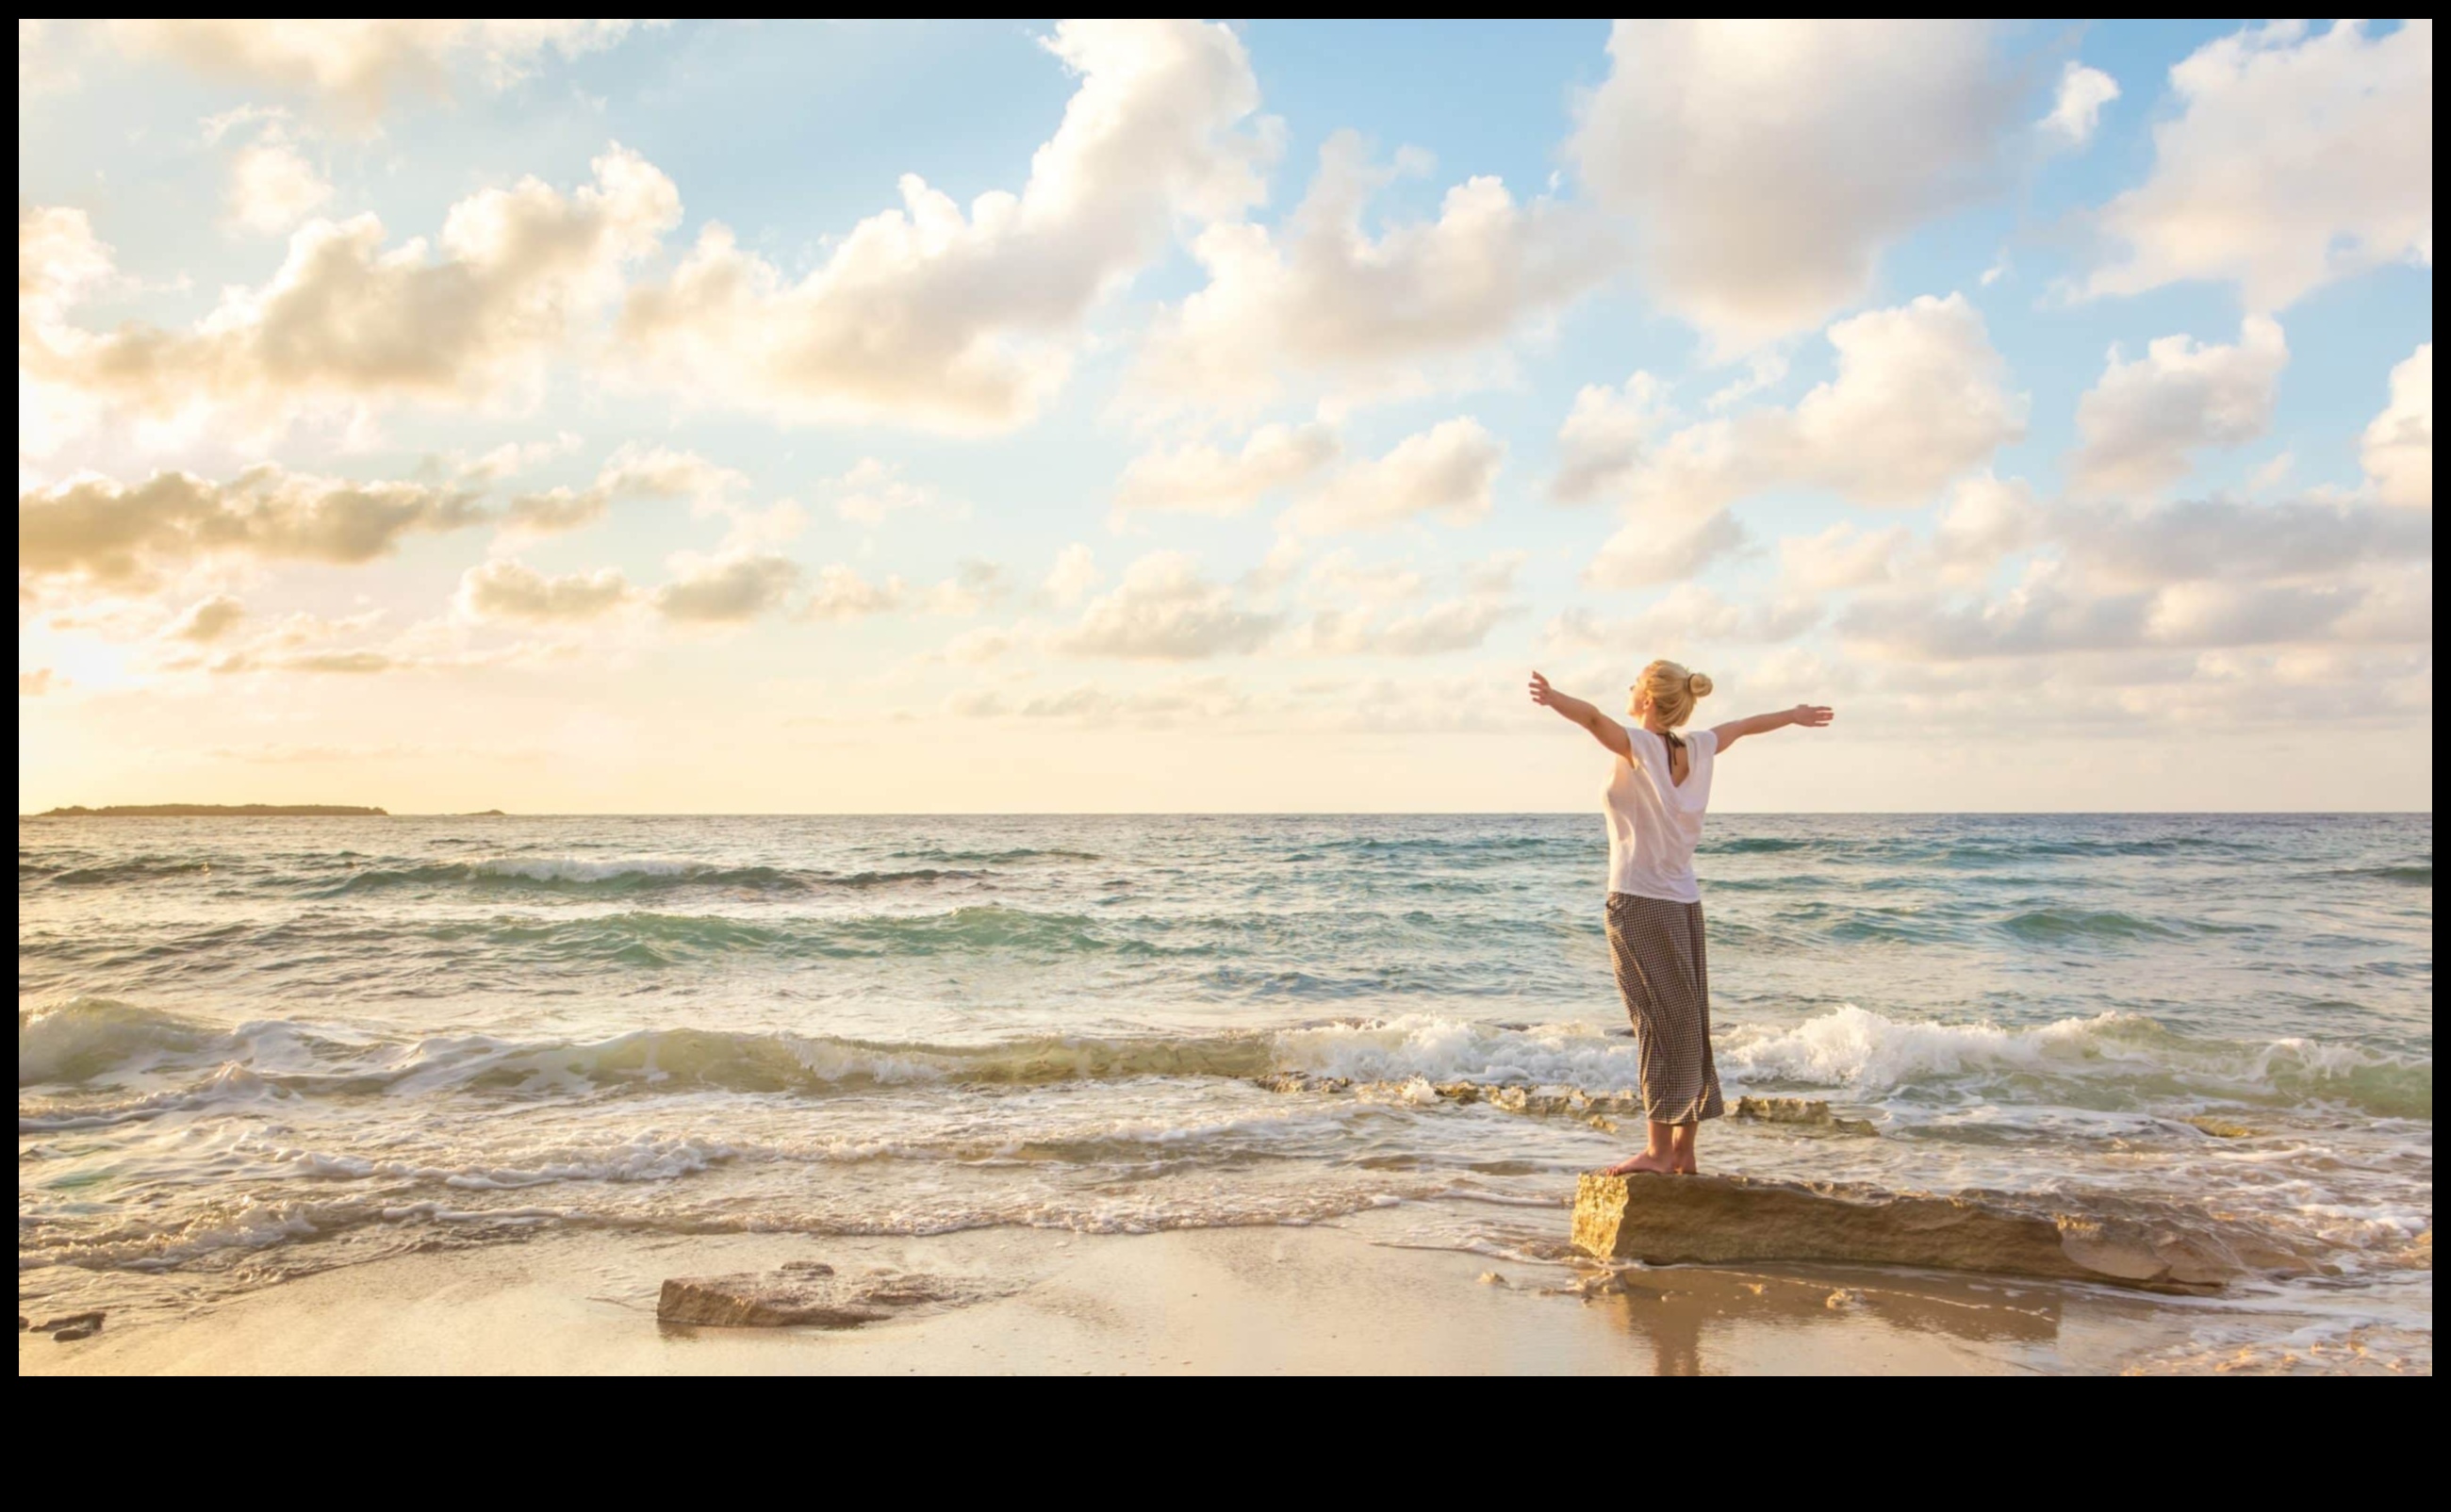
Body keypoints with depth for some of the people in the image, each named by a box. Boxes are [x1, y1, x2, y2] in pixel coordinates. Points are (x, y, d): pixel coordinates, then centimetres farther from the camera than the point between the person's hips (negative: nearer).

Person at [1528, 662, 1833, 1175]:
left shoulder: (1640, 746, -10)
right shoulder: (1697, 749, 9)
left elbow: (1593, 717, -32)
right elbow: (1745, 725, 29)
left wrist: (1553, 699, -50)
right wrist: (1795, 715, 47)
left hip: (1639, 902, -7)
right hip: (1684, 902, 7)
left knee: (1660, 1026, -6)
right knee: (1687, 1026, 10)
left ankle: (1660, 1150, -3)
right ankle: (1683, 1151, 16)